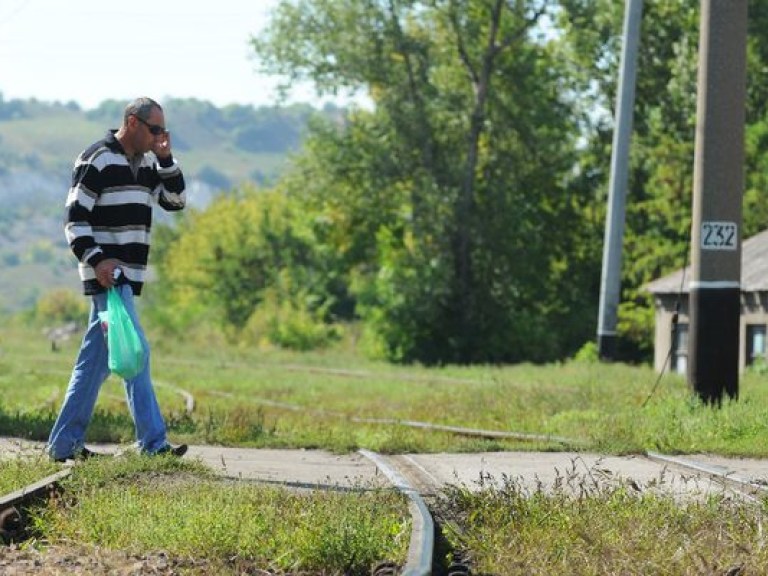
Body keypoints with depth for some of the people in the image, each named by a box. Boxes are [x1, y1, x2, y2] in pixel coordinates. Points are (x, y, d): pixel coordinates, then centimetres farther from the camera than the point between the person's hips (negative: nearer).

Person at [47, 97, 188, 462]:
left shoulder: (147, 163, 15)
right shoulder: (96, 160, -10)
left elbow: (175, 201, 13)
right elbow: (74, 217, -12)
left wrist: (165, 159, 2)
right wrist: (96, 260, -22)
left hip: (128, 275, 9)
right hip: (105, 274, -9)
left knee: (96, 359, 9)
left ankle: (64, 444, 14)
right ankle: (152, 442, -14)